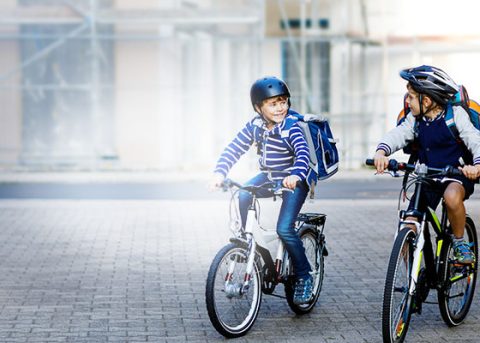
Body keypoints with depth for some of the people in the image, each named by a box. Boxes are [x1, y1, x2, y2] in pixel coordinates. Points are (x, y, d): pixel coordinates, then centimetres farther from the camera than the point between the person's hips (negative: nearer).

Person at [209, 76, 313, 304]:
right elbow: (234, 148, -8)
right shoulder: (255, 126, -4)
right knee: (241, 195, -24)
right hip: (268, 177, 5)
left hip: (294, 181, -5)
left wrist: (296, 175, -53)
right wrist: (220, 172, -24)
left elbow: (303, 153, -33)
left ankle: (304, 277, -3)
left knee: (285, 229, -18)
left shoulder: (291, 128, -19)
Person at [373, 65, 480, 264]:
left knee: (452, 196, -40)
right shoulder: (415, 119, 2)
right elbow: (398, 135, -12)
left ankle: (460, 242, -13)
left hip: (457, 175, -5)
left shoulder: (455, 115, -11)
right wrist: (381, 151, -35)